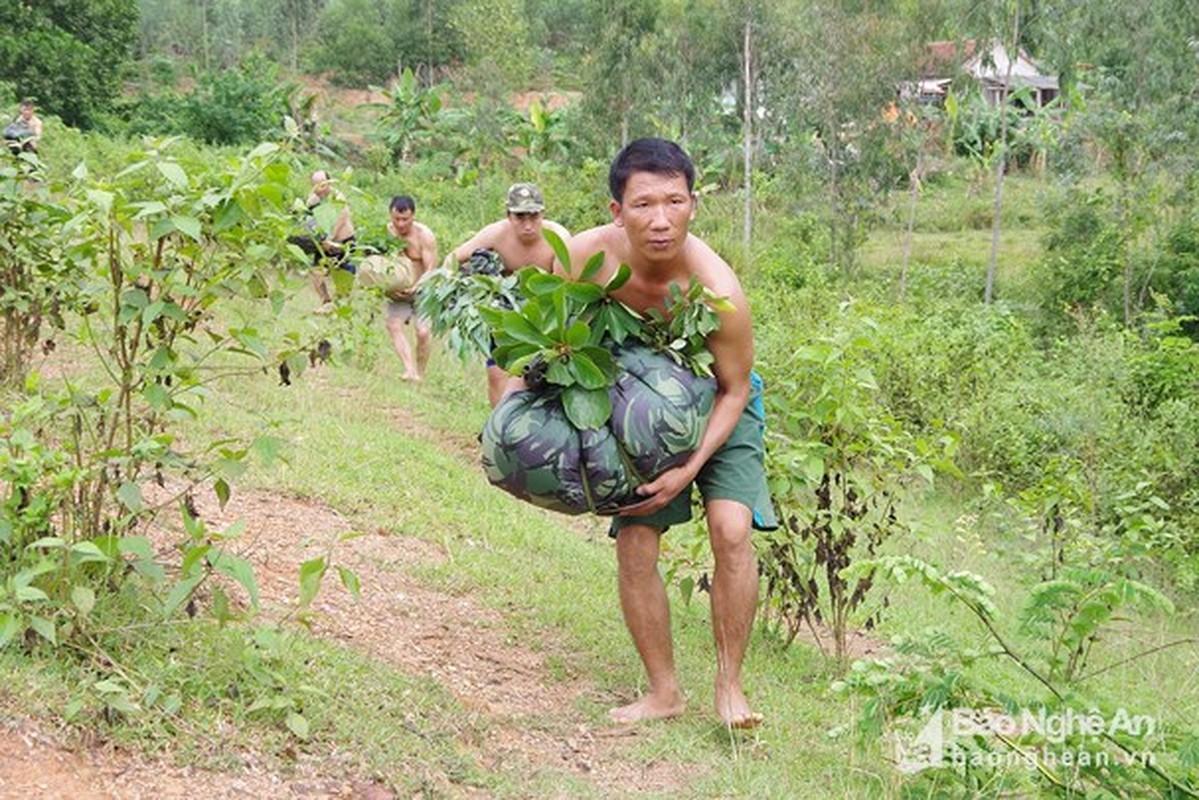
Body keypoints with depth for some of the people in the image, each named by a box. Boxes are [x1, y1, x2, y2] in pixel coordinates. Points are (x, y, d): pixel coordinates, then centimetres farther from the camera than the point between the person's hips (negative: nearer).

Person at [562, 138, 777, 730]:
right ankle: (663, 692, 11)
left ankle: (729, 684, -3)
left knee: (731, 529, -20)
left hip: (719, 402, -3)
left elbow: (735, 390, -18)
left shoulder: (718, 291, -34)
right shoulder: (589, 256, -25)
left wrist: (690, 468, -26)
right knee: (634, 543, -4)